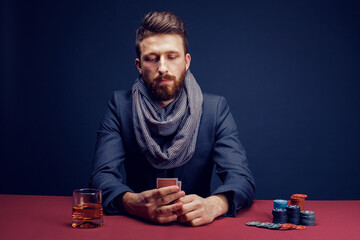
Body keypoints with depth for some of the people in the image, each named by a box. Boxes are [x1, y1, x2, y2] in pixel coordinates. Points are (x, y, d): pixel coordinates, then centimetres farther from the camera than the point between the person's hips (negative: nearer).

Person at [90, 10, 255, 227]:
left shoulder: (215, 108, -2)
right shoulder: (120, 106, -1)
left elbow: (242, 177, -11)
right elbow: (103, 175, -11)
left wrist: (213, 204, -34)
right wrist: (133, 203, -34)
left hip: (196, 226, 1)